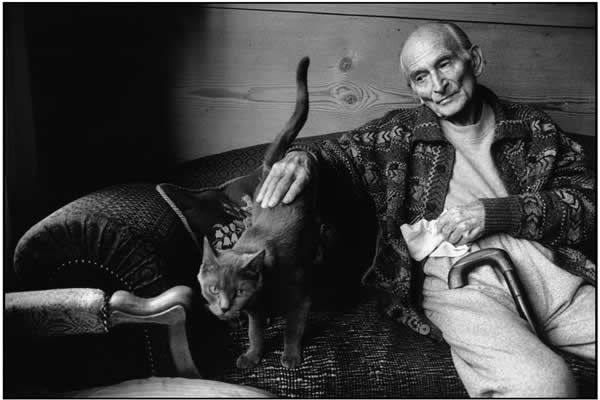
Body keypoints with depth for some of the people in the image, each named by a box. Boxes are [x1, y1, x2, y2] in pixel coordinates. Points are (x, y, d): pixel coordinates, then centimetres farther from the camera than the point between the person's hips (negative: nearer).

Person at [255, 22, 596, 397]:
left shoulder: (532, 126, 16)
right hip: (462, 284, -2)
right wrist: (304, 156, -15)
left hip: (555, 273, 3)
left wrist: (495, 212, -7)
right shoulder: (399, 132, 12)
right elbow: (340, 153, 11)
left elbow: (588, 198, 10)